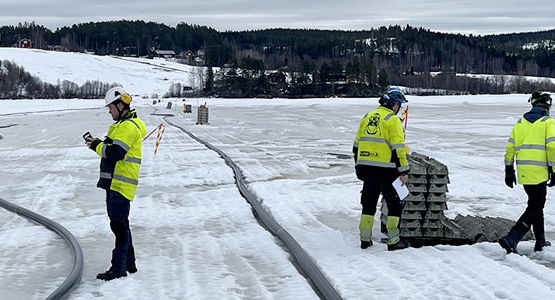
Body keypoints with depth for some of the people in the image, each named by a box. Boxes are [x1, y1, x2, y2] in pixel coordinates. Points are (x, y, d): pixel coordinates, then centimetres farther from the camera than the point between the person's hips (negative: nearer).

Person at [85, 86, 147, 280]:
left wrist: (96, 146, -8)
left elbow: (116, 152, -23)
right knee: (119, 224, 15)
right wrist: (99, 143, 5)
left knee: (119, 224, -10)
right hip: (114, 183, 11)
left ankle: (119, 267, -9)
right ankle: (129, 263, 23)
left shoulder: (129, 126, -14)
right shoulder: (123, 125, 21)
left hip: (121, 184, -11)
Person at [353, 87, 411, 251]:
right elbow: (398, 148, -14)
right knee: (394, 204, 4)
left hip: (366, 167, 6)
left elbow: (357, 144, 18)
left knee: (368, 202, 15)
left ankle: (365, 239, 16)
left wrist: (358, 166, 25)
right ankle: (393, 241, 4)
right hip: (385, 168, -6)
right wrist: (403, 171, -11)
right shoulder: (393, 120, -7)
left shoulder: (367, 117, 14)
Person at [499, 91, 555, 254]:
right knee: (534, 209, -2)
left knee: (536, 205, 20)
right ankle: (511, 240, -14)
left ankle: (540, 242, 26)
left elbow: (510, 148, 11)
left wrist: (509, 170, 17)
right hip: (539, 173, -6)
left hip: (523, 173, 6)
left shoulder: (520, 123, 11)